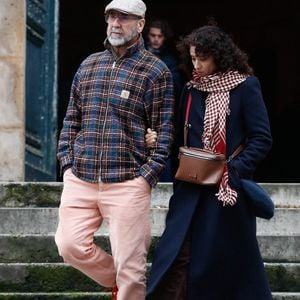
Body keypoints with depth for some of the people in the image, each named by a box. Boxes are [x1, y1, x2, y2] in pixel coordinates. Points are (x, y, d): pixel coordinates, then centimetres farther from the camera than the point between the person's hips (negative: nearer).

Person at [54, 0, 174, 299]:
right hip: (79, 179, 5)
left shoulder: (156, 71, -1)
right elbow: (71, 119, 18)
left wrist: (147, 176, -12)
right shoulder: (88, 65, 14)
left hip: (127, 183, -5)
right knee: (70, 245, -1)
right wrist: (67, 162, 7)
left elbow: (164, 130, -3)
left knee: (129, 267, -4)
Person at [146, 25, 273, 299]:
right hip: (192, 189, 4)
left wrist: (234, 170, -18)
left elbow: (262, 139, -7)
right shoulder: (192, 91, 11)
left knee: (226, 262, 3)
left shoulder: (245, 87, -4)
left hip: (228, 190, -4)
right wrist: (160, 140, -5)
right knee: (178, 256, -6)